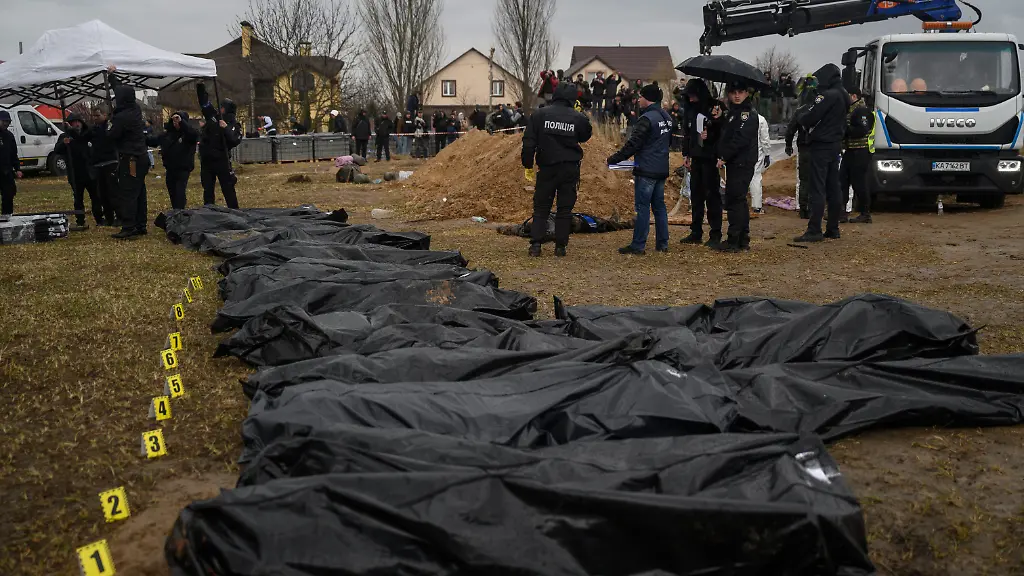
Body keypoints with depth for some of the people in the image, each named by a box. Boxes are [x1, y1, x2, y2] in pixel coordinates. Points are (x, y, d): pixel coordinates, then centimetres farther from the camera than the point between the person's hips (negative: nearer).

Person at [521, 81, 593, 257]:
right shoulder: (578, 118, -6)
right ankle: (560, 246, 8)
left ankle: (535, 245, 1)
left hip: (546, 169, 0)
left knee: (541, 207, 9)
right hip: (570, 169, 0)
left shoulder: (540, 114, -5)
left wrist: (528, 165, 5)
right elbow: (586, 136, 14)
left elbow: (529, 142, -4)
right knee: (565, 208, 8)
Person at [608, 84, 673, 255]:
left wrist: (613, 159, -12)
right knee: (659, 206, 13)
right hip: (662, 170, 9)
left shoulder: (647, 118, -16)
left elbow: (633, 144, -19)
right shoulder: (667, 117, 12)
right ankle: (662, 243, 16)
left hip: (646, 171, -8)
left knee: (643, 207, -5)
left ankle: (638, 245, -3)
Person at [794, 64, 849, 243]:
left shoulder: (827, 95, -16)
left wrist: (800, 115, 4)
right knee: (833, 188, 11)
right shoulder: (843, 96, 14)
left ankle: (814, 231, -11)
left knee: (818, 188, -9)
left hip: (822, 146, -9)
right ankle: (833, 229, 16)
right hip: (836, 145, 9)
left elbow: (808, 118, -19)